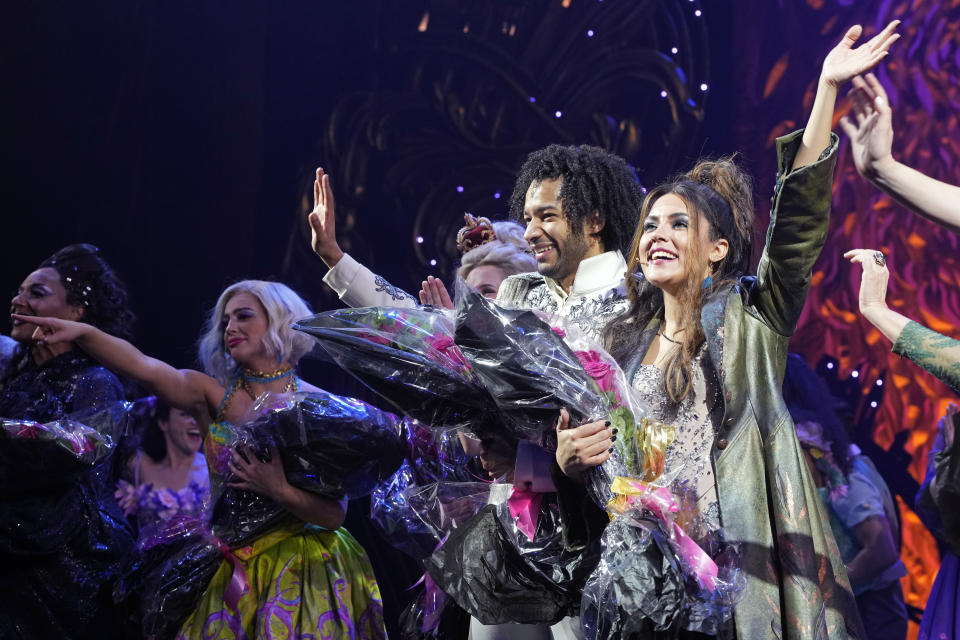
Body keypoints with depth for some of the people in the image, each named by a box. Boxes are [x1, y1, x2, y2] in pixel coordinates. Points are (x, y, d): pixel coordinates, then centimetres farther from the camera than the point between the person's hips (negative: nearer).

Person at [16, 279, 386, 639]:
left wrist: (279, 490, -22)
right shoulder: (213, 395, 1)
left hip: (303, 570, -2)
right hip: (232, 570, 2)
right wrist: (83, 333, -33)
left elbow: (335, 514, -8)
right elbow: (144, 368, -18)